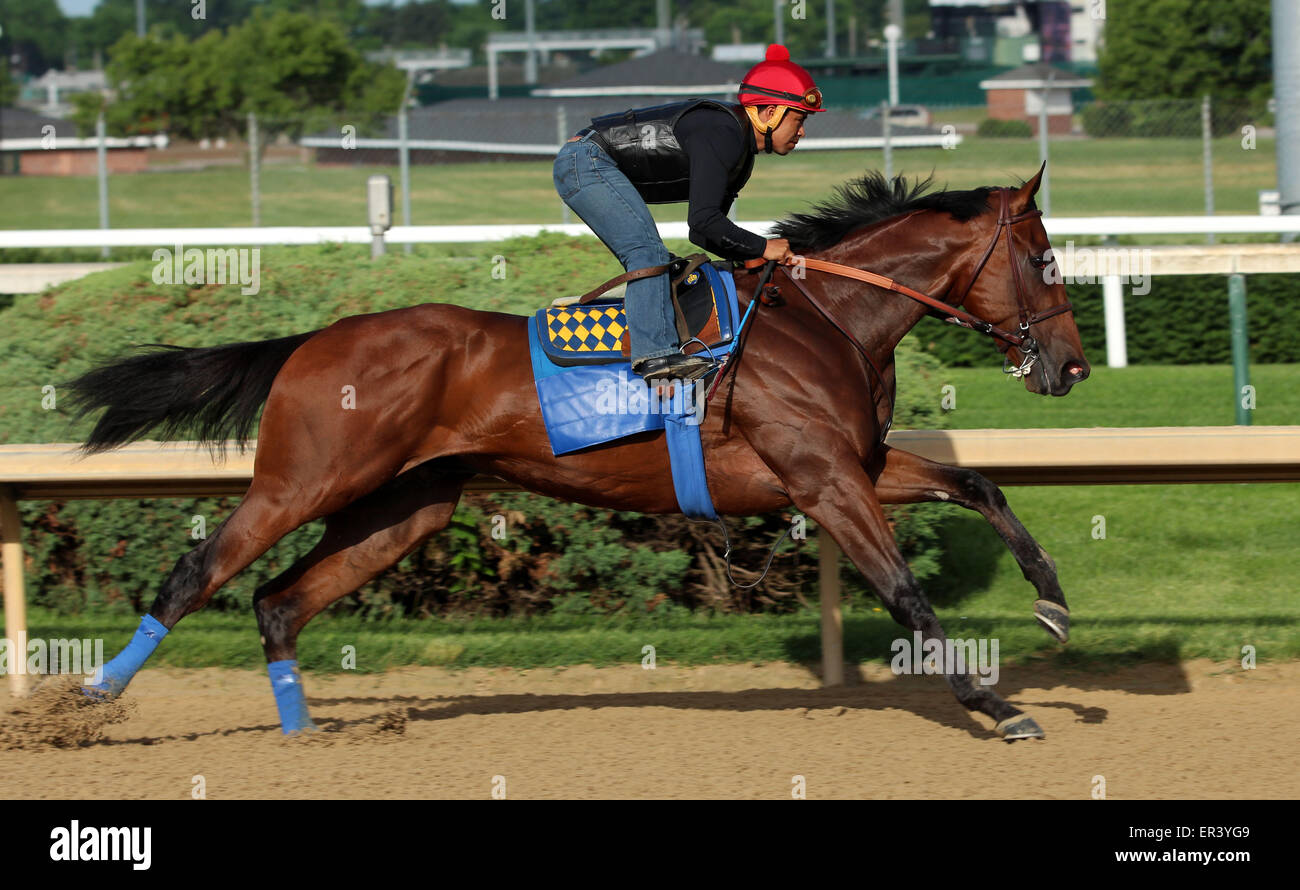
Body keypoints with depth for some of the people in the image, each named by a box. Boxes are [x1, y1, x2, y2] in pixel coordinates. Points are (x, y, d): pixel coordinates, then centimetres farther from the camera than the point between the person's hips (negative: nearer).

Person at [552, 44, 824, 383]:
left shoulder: (741, 152, 13)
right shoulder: (721, 135, -20)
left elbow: (703, 233, 19)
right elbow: (702, 221, -27)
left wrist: (753, 257, 5)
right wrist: (762, 247, -16)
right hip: (587, 161, -11)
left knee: (653, 263, 11)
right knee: (649, 252, -22)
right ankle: (655, 352, -34)